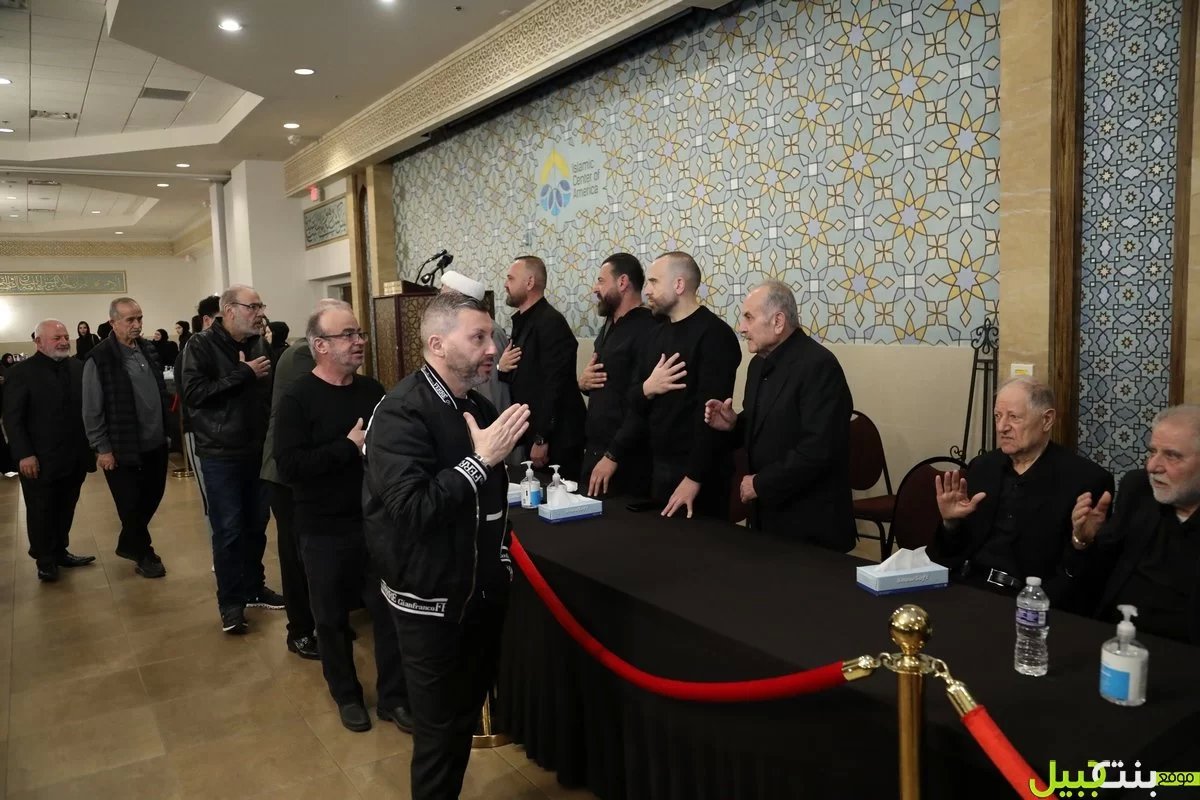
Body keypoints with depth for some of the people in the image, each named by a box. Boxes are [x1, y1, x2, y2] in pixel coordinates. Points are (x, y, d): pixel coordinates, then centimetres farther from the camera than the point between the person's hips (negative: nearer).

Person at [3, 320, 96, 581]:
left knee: (65, 510, 15)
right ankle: (45, 560, 24)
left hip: (74, 458, 4)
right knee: (41, 513, 10)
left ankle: (60, 552, 31)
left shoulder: (79, 368, 5)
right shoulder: (22, 372, -7)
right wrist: (24, 455, -15)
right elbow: (12, 418, -9)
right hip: (40, 461, -4)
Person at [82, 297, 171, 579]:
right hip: (123, 448, -6)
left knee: (152, 496, 16)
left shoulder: (148, 350, 6)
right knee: (131, 505, 6)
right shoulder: (100, 358, -13)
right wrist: (102, 448, -11)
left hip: (155, 443, 6)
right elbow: (92, 410, -11)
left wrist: (166, 429, 14)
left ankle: (128, 545, 37)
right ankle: (144, 555, 24)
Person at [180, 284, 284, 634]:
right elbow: (194, 393, -20)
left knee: (256, 524, 14)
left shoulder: (259, 344, 6)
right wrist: (245, 373, -19)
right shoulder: (201, 345, -8)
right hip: (221, 454, -5)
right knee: (228, 529, 1)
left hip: (258, 450, 5)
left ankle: (254, 587, 30)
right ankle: (230, 602, 14)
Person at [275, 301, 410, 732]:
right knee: (333, 619, 13)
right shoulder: (298, 397, -11)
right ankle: (347, 696, 33)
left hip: (376, 522, 4)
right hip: (325, 531, -3)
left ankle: (393, 696, 26)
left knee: (390, 611, 9)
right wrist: (350, 446, -21)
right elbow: (289, 465, -21)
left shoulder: (373, 390, 3)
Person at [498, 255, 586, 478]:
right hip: (532, 435, 9)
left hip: (555, 438, -9)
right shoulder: (523, 322, 12)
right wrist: (501, 368, -5)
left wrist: (542, 439, -20)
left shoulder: (551, 322, -16)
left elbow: (554, 385, -21)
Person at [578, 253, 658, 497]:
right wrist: (582, 383, -1)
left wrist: (613, 455, -19)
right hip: (594, 449, 8)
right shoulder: (608, 327, 13)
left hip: (626, 458, -8)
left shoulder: (647, 330, -16)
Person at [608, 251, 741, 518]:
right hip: (659, 466, 7)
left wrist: (694, 478, -21)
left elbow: (710, 411, -19)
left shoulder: (714, 335, -14)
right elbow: (634, 403, 10)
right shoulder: (657, 334, 10)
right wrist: (646, 389, -12)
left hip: (697, 473, -7)